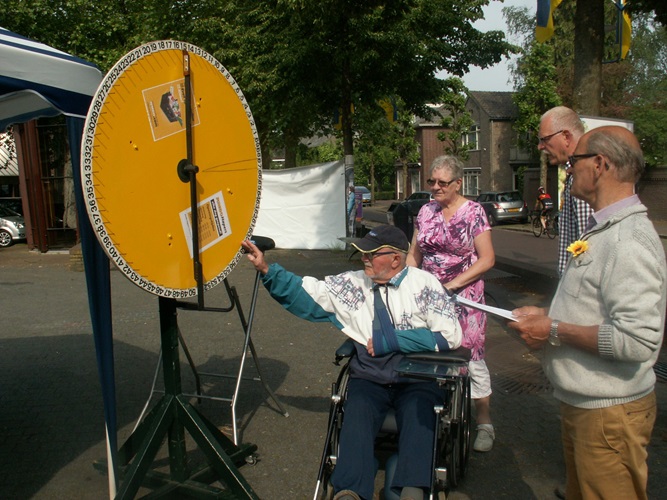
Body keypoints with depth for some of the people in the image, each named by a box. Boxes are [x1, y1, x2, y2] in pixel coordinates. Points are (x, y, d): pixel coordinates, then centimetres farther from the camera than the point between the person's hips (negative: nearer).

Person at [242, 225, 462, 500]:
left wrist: (389, 339, -6)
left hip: (417, 378, -1)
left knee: (417, 414, -33)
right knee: (357, 411, -29)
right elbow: (307, 294, 8)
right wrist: (266, 269, -4)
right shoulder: (352, 284, 11)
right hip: (369, 379, 2)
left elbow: (450, 335, -3)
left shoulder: (424, 283, 4)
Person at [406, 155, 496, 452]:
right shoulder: (426, 211, 9)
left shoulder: (473, 212, -5)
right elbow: (414, 254, 15)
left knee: (471, 358, 0)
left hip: (464, 296, -4)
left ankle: (484, 424, 16)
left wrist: (453, 285, -15)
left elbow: (487, 259, -9)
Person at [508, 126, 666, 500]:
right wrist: (546, 317, 5)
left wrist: (555, 331, -21)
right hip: (583, 403, 10)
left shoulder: (629, 241, -23)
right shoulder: (604, 230, 11)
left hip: (610, 415, -10)